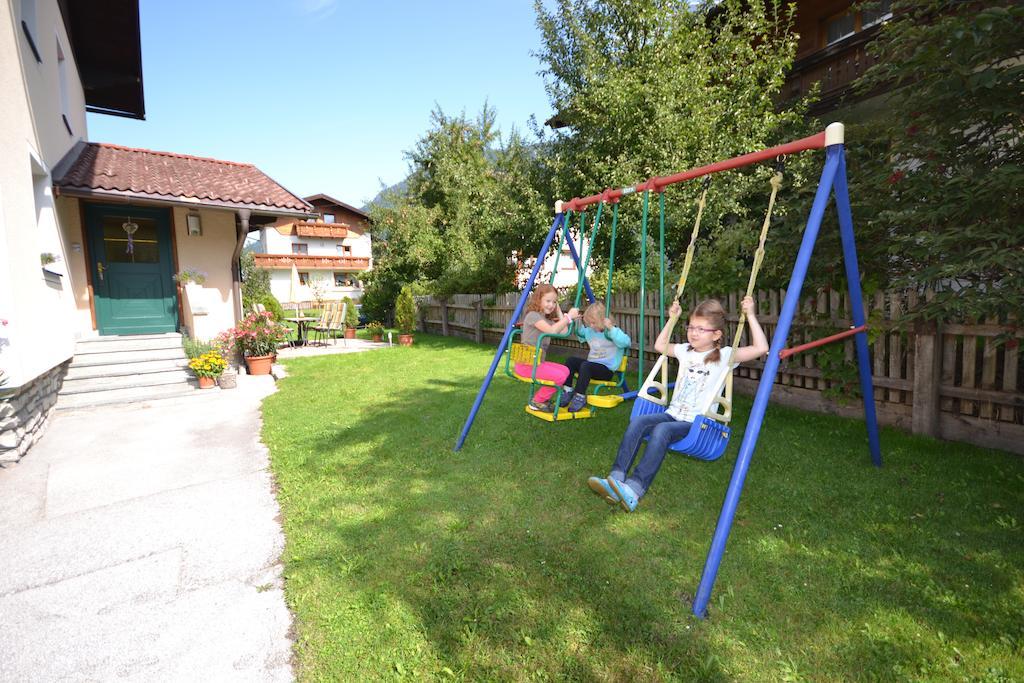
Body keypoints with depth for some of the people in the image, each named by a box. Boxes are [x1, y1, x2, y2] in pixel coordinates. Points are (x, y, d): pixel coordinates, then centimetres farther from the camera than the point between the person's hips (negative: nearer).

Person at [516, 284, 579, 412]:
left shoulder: (547, 319, 16)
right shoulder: (532, 315, -13)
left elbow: (563, 332, 6)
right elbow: (552, 330, -27)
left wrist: (559, 311, 8)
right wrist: (569, 316, -20)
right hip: (526, 364, -9)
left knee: (565, 370, 5)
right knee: (559, 376, -18)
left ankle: (543, 398, 14)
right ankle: (536, 401, 0)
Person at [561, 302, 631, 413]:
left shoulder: (612, 331, -13)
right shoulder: (589, 331, 8)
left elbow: (625, 342, -32)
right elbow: (579, 332, 30)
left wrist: (611, 328, -34)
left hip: (607, 369, -7)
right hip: (592, 363, 8)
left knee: (585, 365, -32)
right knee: (570, 360, -9)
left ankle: (580, 397, -22)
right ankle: (568, 391, -8)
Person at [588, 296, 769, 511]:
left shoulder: (724, 356, -1)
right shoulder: (685, 350, 16)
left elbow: (761, 348, -13)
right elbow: (660, 346, 31)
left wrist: (750, 315, -13)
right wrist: (672, 318, 25)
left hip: (697, 422, -5)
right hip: (673, 413, 6)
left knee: (662, 430, -35)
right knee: (637, 423, -24)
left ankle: (634, 489, -43)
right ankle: (616, 479, -33)